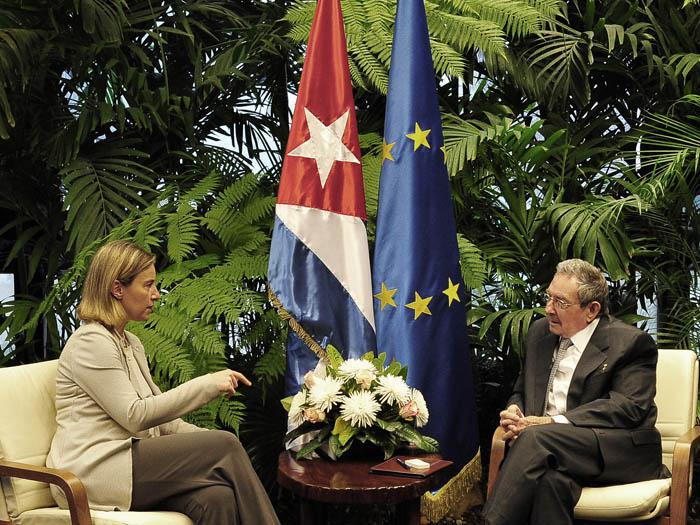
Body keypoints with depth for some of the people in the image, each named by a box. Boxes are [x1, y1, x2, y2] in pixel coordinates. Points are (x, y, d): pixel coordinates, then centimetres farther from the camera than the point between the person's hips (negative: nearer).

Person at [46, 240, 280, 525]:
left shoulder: (130, 343, 21)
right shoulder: (90, 342, -8)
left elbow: (158, 415, 18)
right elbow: (135, 416, -16)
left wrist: (206, 439, 1)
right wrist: (208, 384, -14)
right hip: (94, 472, -7)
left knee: (216, 498, -23)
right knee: (225, 445, -20)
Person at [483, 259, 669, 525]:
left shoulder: (631, 342, -1)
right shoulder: (540, 331, 18)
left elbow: (628, 407, -13)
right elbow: (521, 391, 25)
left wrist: (554, 422, -21)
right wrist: (514, 410, -2)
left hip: (617, 452, -4)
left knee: (536, 437, -32)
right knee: (551, 478, -35)